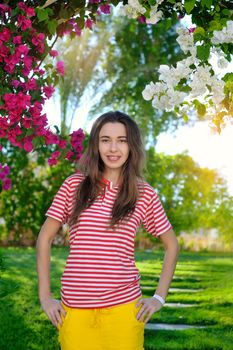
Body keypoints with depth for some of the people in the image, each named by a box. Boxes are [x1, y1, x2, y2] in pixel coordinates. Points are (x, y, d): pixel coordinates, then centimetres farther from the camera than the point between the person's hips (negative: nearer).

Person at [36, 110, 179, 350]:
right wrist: (45, 296, 0)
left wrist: (159, 298, 3)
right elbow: (45, 238, 5)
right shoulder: (75, 185, 0)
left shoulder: (144, 194, 1)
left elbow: (171, 245, 11)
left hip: (123, 307, 0)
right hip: (74, 309, 0)